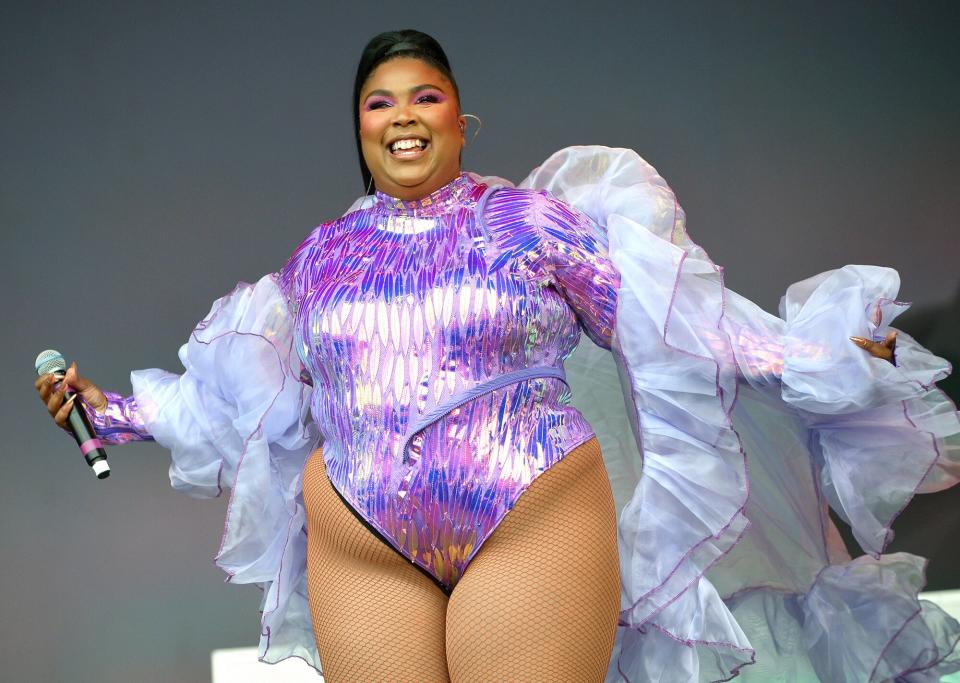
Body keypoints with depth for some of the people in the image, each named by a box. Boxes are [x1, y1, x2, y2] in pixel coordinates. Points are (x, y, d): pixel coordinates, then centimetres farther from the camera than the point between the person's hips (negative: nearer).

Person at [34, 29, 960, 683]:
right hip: (361, 555, 3)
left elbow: (677, 323, 6)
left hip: (533, 531, -3)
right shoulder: (322, 253, 16)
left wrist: (830, 355, 2)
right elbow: (244, 392, 24)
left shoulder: (533, 218, 6)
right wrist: (115, 412, 24)